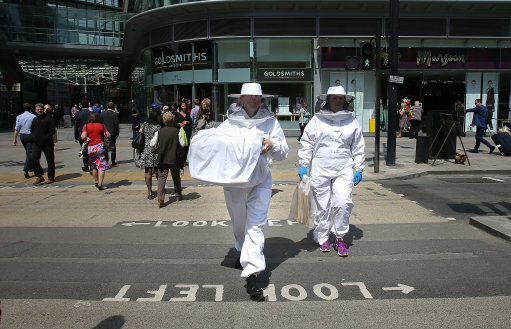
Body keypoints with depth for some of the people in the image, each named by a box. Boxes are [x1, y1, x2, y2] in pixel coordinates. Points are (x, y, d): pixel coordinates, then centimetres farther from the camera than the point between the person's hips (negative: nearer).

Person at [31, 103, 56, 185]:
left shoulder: (49, 118, -4)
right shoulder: (34, 119, 10)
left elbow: (52, 131, -8)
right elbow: (32, 130, 18)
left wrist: (45, 138, -17)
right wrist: (33, 137, -2)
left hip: (47, 143, -4)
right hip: (36, 143, 4)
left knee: (50, 160, 3)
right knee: (34, 159, -5)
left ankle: (51, 177, 14)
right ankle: (39, 176, 6)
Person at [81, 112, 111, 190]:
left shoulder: (86, 126, -1)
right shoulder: (101, 126, -1)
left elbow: (83, 137, -11)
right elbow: (108, 135, -4)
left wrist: (81, 137, 11)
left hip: (90, 148, 2)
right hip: (100, 146, -2)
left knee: (93, 166, 18)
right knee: (101, 166, -1)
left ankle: (96, 182, 31)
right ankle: (100, 184, -10)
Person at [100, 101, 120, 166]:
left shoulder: (102, 113, 0)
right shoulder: (115, 114, -8)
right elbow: (116, 125, -9)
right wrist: (117, 133, -1)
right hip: (112, 133, -2)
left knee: (105, 148, 7)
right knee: (113, 147, 10)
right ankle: (113, 161, 14)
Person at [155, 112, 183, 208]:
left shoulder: (160, 131, -5)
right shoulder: (176, 131, -8)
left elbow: (157, 145, -3)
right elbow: (180, 145, -5)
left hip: (162, 159, 0)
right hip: (174, 159, 0)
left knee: (161, 177, 0)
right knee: (176, 177, 16)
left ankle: (160, 199, -11)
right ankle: (178, 195, 29)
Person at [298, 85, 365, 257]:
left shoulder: (352, 122, 10)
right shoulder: (317, 120, 3)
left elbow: (358, 148, 15)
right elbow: (307, 144, 6)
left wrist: (359, 169, 11)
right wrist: (303, 165, 1)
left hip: (344, 169, 1)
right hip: (320, 169, -1)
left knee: (343, 203, -11)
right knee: (323, 206, 5)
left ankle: (340, 238, 8)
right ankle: (322, 238, 23)